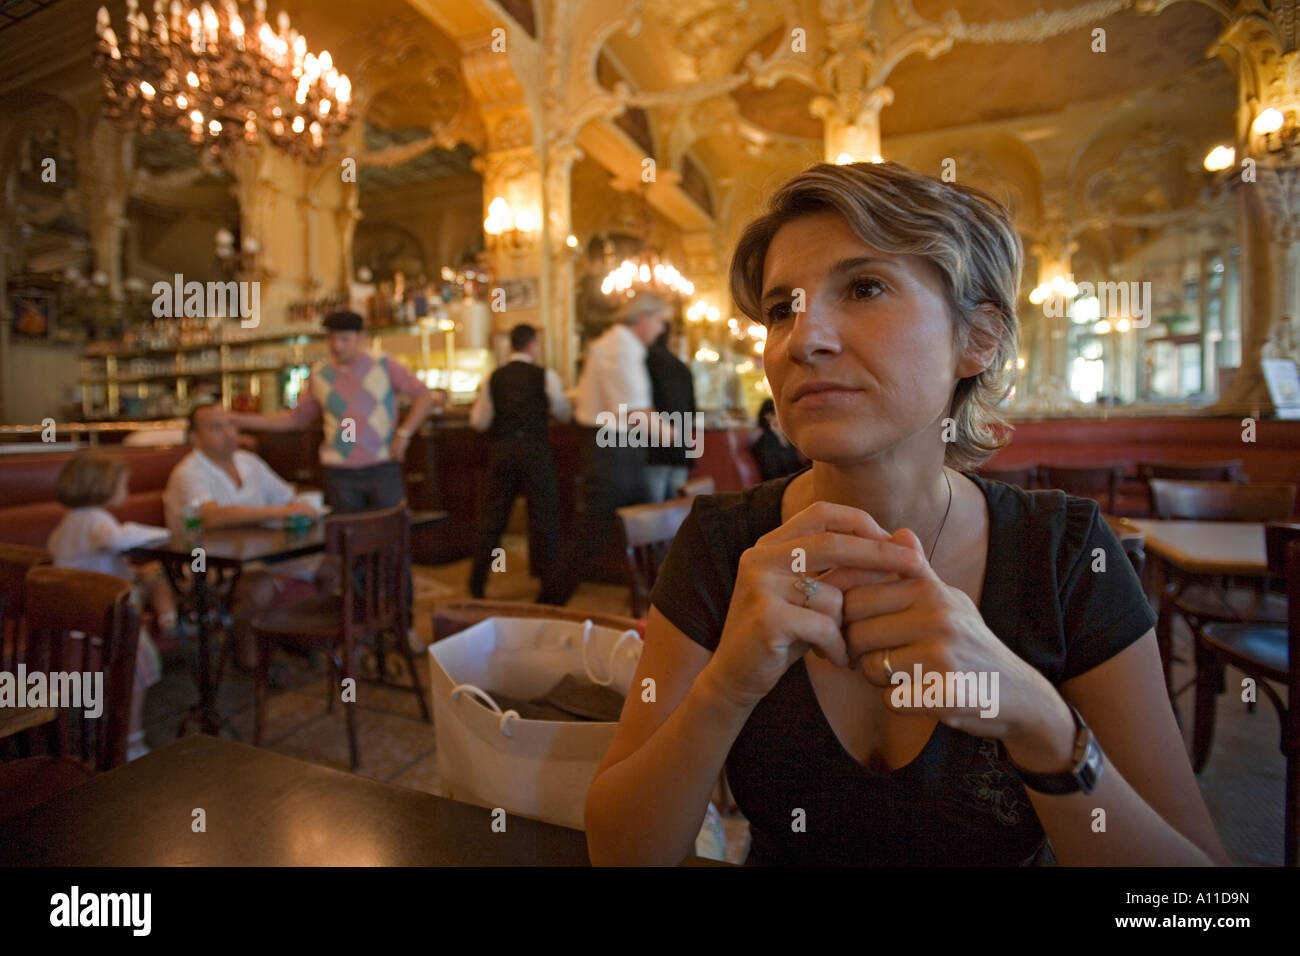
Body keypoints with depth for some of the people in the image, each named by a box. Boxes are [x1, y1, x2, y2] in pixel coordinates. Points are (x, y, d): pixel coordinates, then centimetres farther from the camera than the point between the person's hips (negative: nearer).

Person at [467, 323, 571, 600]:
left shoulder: (494, 378, 3)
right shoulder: (546, 376, -4)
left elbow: (479, 422, 4)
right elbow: (564, 414, 7)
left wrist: (479, 402, 23)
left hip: (501, 451, 3)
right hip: (535, 450, -3)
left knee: (492, 517, 12)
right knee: (545, 517, 8)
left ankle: (476, 583, 19)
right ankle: (550, 582, 13)